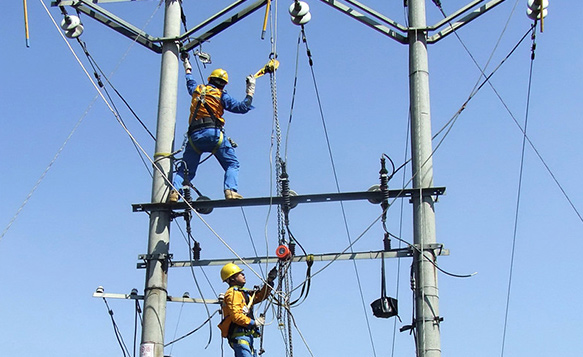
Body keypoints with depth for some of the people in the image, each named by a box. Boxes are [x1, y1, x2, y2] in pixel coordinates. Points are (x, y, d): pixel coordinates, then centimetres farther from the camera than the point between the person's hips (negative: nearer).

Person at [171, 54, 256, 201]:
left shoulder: (197, 89, 20)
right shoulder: (221, 95, 8)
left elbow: (190, 83, 44)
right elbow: (242, 107, 3)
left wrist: (187, 68, 63)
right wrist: (250, 91, 13)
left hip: (194, 135, 4)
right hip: (213, 132, -3)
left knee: (186, 168, 11)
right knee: (232, 164, 3)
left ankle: (175, 191, -11)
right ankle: (231, 190, -18)